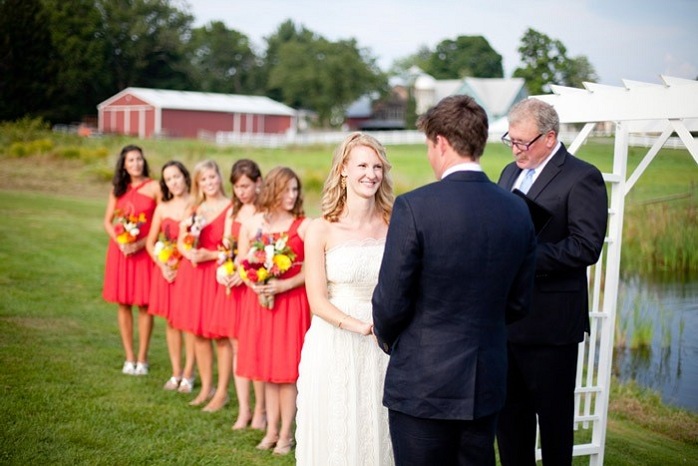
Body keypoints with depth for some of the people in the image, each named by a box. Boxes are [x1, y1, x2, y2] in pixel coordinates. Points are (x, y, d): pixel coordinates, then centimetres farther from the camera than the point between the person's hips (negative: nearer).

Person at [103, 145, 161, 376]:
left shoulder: (154, 188, -3)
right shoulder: (117, 189, 8)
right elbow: (107, 221, 9)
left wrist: (140, 244, -14)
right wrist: (120, 242, -8)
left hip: (144, 251, -3)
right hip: (120, 250, 3)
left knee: (144, 304, -1)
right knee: (123, 303, 5)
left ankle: (142, 358, 9)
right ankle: (129, 358, 15)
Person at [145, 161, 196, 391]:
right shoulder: (162, 208, 7)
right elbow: (150, 242, 10)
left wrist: (182, 265, -15)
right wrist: (163, 265, -5)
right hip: (166, 269, 4)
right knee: (171, 321, 8)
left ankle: (188, 374, 8)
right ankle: (176, 373, 18)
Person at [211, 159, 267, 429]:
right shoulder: (232, 212, 13)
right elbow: (226, 249, 16)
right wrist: (220, 269, -3)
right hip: (231, 285, 6)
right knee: (237, 348, 9)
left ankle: (260, 410, 12)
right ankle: (243, 410, 17)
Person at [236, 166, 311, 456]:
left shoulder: (304, 226, -6)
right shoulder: (251, 224, 5)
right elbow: (240, 265, 8)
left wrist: (285, 285, -17)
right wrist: (255, 285, -9)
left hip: (292, 302, -3)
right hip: (260, 301, 4)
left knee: (287, 369, 1)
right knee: (266, 367, 9)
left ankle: (285, 434, 11)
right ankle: (271, 430, 20)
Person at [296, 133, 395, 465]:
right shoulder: (321, 230, -5)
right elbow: (317, 300, -9)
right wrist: (360, 326, -23)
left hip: (381, 352, 2)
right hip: (334, 350, -2)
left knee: (376, 436, 9)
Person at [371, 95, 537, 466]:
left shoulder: (414, 207, -16)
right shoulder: (518, 210, 1)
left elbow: (391, 300, -13)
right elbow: (518, 303, 8)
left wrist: (386, 339, 8)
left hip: (422, 384, -5)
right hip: (486, 385, 5)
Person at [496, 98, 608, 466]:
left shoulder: (581, 178, -11)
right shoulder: (511, 173, 15)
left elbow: (586, 247, -20)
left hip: (550, 322, -7)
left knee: (553, 414, 6)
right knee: (509, 411, 15)